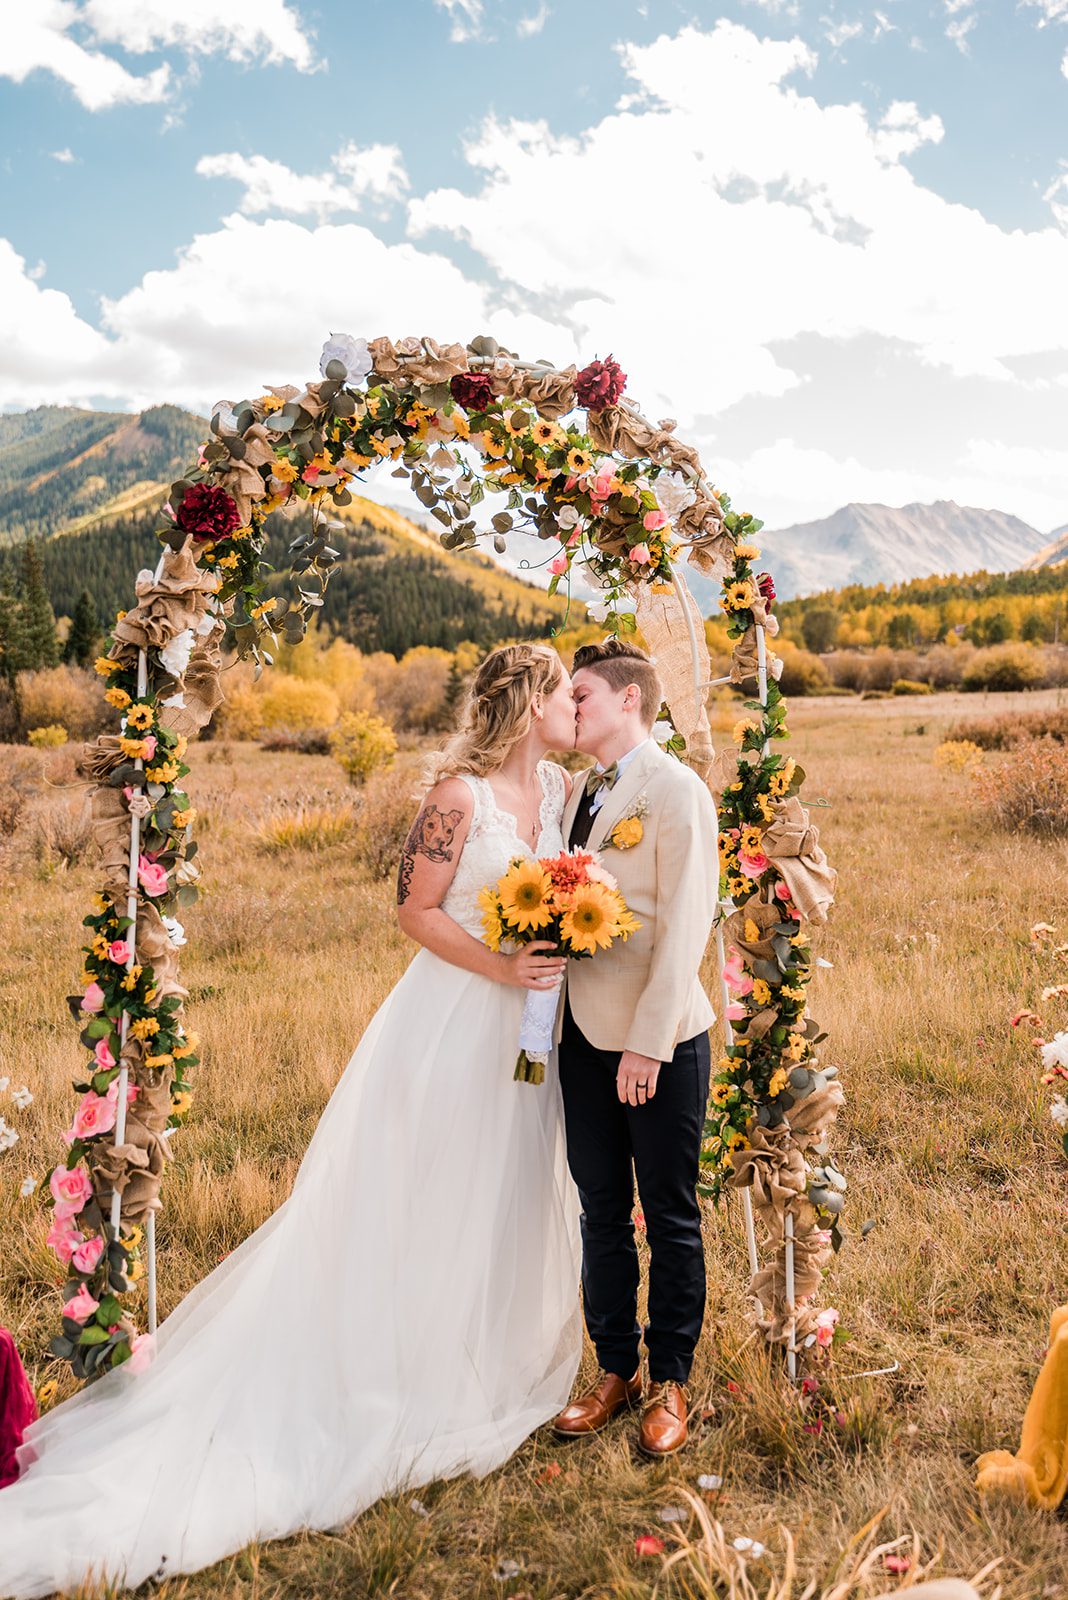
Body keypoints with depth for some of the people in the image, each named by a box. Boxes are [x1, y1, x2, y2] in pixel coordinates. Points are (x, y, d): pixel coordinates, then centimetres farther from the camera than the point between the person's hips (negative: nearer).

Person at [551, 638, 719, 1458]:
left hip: (661, 1038, -6)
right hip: (584, 1032, 7)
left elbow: (684, 928, -16)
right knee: (601, 1212, 15)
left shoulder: (678, 791, -11)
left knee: (670, 1217, 9)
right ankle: (615, 1370, 31)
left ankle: (670, 1381, 25)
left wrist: (649, 1041, -19)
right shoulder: (579, 791, 12)